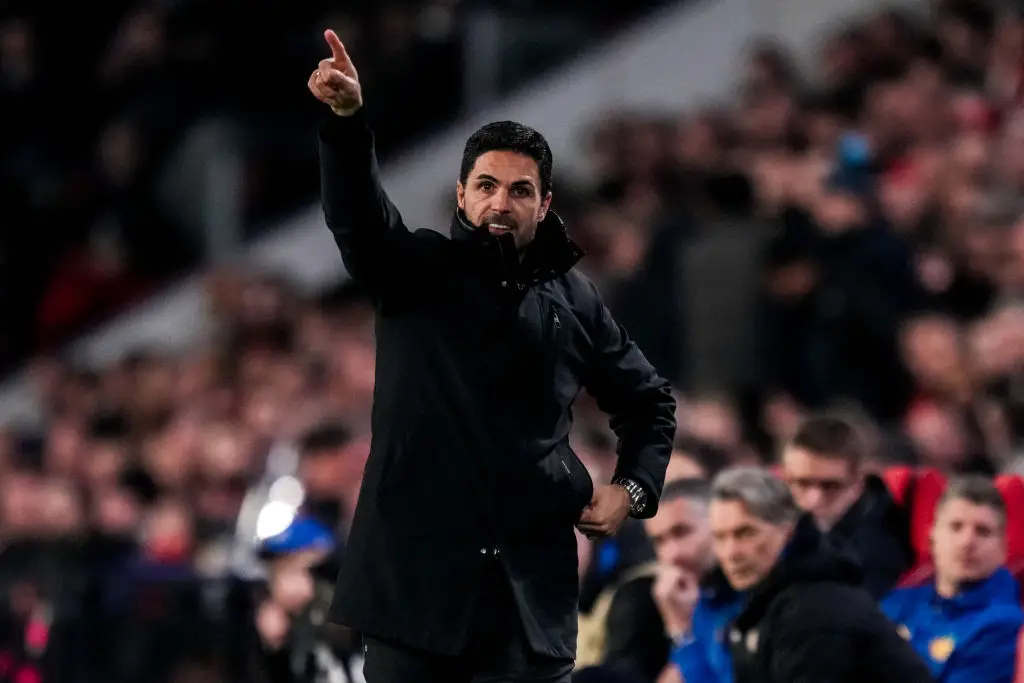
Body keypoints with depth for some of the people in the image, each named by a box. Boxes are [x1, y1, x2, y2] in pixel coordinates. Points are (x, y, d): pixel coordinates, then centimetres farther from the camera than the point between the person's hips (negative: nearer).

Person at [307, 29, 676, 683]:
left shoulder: (574, 299, 11)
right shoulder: (415, 272, 5)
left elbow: (650, 400, 25)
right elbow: (358, 214, -16)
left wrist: (634, 487, 7)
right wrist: (347, 118, -35)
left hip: (531, 583, 1)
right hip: (415, 573, -1)